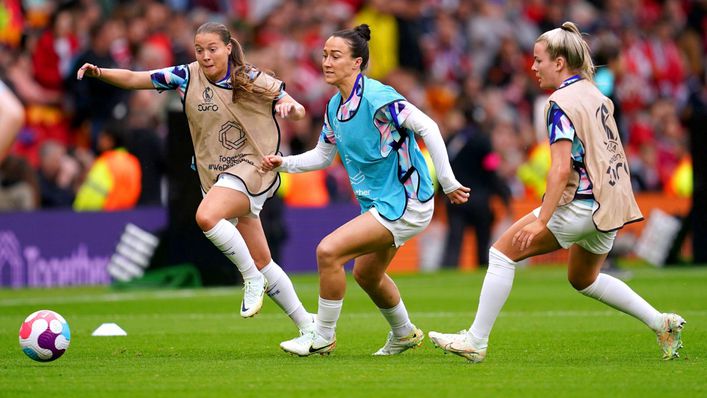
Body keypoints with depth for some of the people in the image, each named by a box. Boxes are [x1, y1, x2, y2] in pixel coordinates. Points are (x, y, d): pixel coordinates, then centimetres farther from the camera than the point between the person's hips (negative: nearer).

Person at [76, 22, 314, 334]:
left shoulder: (252, 80, -7)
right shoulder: (188, 77, 0)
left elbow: (298, 112, 0)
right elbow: (134, 79, -3)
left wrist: (291, 107, -23)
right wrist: (99, 73, -20)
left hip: (251, 168, -5)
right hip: (216, 176, 5)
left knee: (206, 216, -32)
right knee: (262, 262, 6)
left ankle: (252, 278, -12)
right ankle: (308, 327, 17)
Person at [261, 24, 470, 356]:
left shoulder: (377, 97, -22)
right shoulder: (334, 107, 5)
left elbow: (427, 128, -21)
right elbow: (323, 155, 18)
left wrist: (448, 182, -20)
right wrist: (283, 164, 2)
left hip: (404, 203, -10)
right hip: (377, 202, 10)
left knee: (328, 251, -19)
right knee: (366, 273, 27)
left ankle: (322, 337, -4)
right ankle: (404, 334, 50)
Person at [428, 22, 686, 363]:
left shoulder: (561, 103, -13)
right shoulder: (595, 94, 13)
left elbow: (561, 170, -21)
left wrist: (541, 221, -22)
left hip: (582, 205, -9)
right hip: (612, 203, 9)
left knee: (503, 252, -4)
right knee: (583, 279, 28)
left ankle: (476, 341, -6)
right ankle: (661, 324, 23)